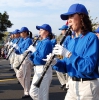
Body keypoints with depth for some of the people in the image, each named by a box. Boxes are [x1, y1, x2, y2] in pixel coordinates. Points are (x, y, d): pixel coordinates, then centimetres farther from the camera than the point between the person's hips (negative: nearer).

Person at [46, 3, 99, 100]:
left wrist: (68, 54, -28)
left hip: (87, 86, -6)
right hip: (72, 85, 7)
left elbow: (89, 67, -23)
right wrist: (56, 63, -11)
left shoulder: (91, 38, -13)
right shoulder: (70, 40, 7)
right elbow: (67, 66, 8)